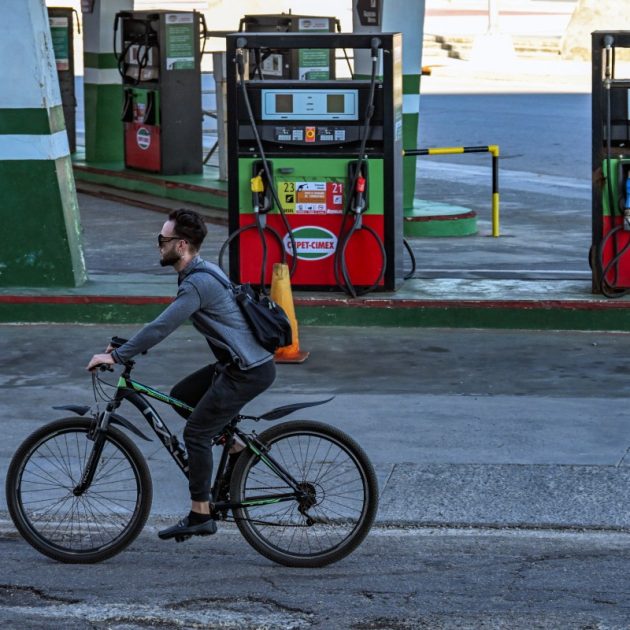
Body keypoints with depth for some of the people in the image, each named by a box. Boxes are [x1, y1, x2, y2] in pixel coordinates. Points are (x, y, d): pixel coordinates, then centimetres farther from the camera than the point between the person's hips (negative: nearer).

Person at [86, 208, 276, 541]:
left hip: (249, 372, -10)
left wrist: (115, 356, -17)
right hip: (237, 363, 10)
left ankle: (200, 516, 0)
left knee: (196, 433, -5)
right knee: (182, 395, 19)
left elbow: (161, 327, -23)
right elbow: (166, 323, 20)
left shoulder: (198, 283, -21)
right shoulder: (201, 271, 12)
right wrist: (126, 346, 15)